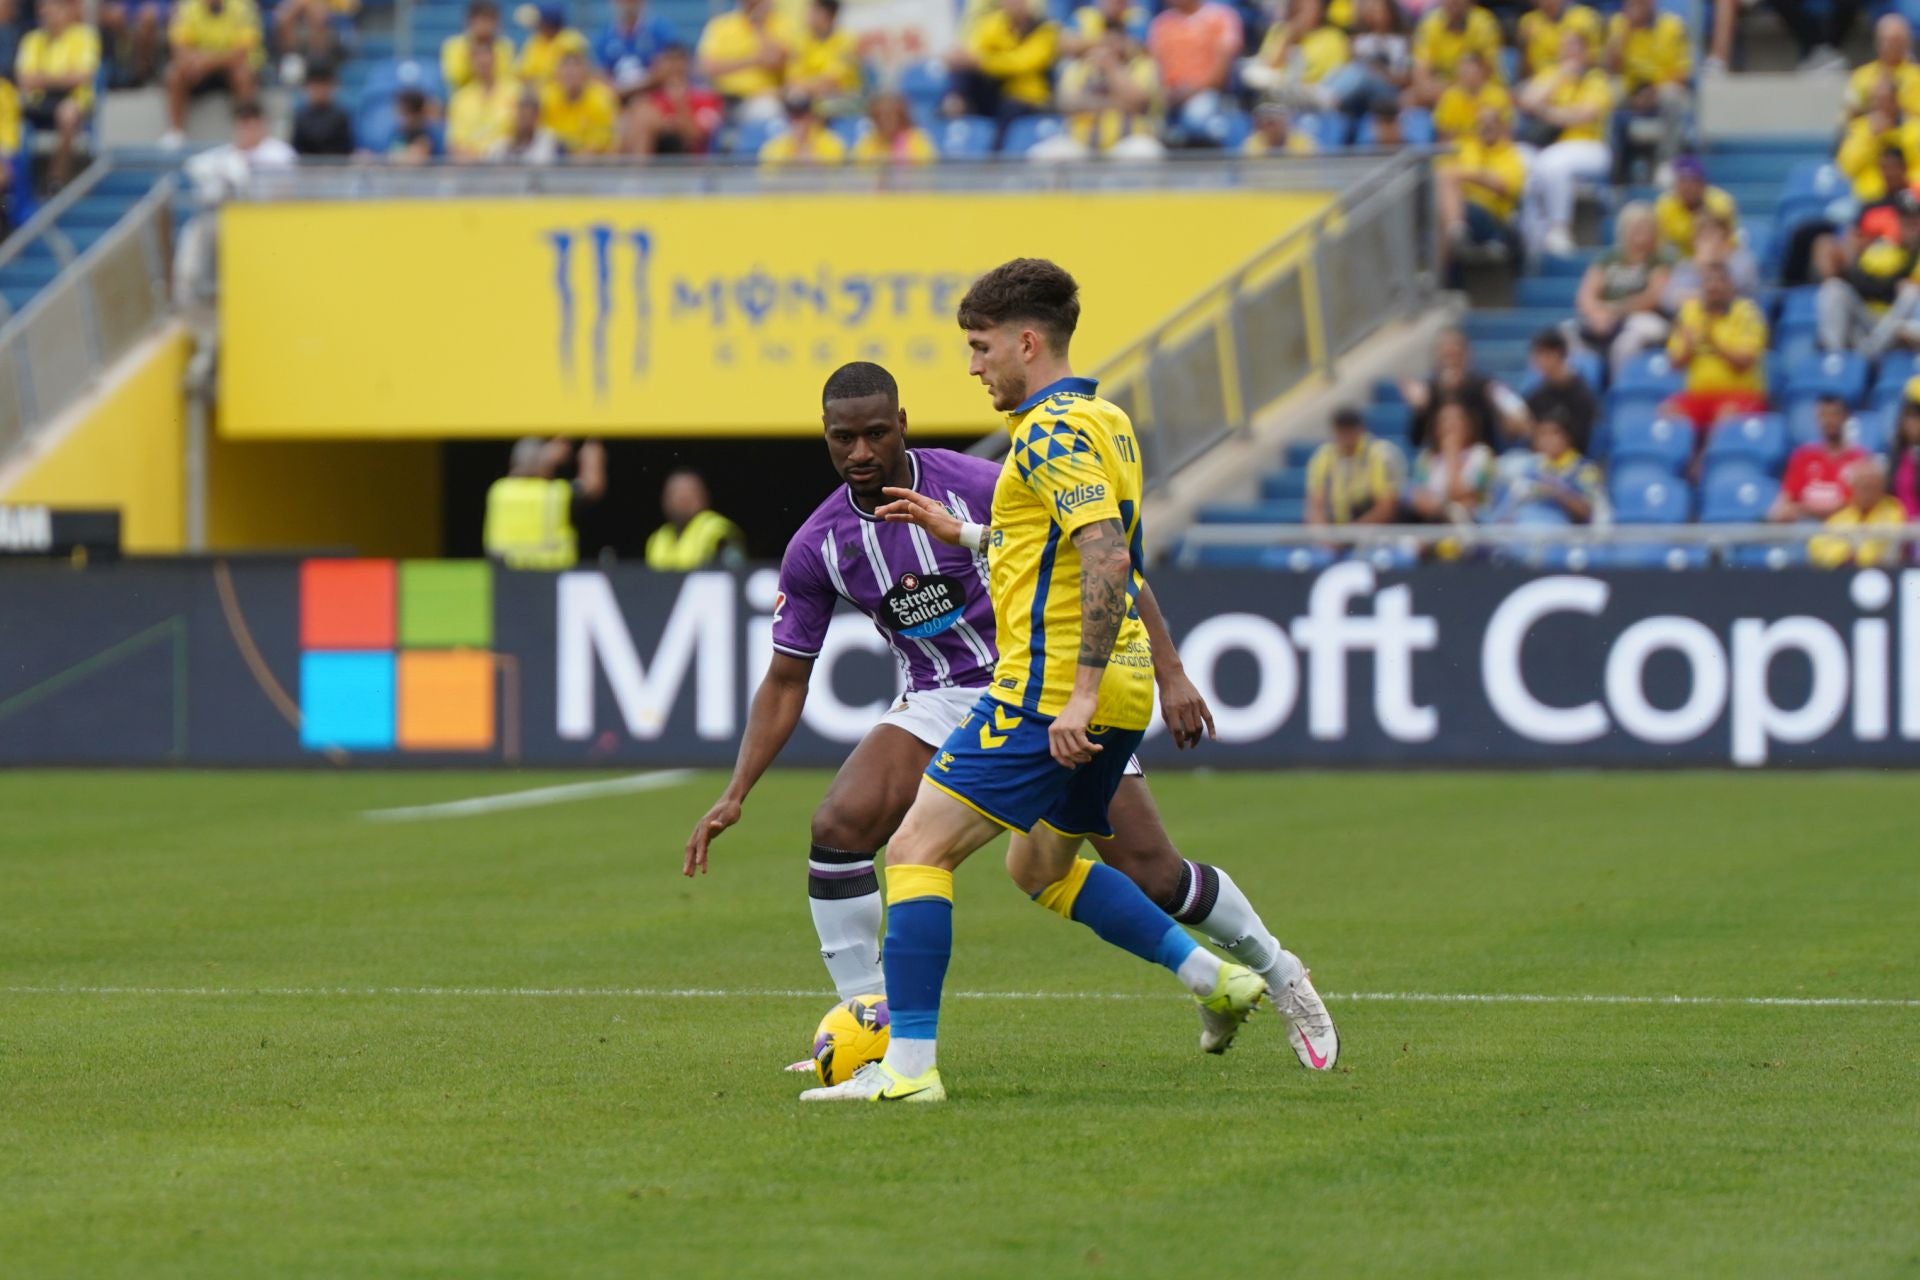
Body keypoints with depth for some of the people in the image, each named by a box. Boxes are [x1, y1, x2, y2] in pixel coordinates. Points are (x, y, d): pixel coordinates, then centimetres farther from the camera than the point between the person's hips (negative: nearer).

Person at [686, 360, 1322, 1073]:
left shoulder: (977, 486, -18)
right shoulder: (816, 547, -6)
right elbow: (786, 680, 3)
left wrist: (1169, 673, -15)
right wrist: (735, 794, -6)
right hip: (940, 705, 3)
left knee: (1152, 875, -8)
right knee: (838, 826, -22)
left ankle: (1276, 974, 18)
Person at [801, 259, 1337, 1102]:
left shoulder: (1052, 433, -15)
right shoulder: (1103, 421, 15)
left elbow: (1107, 559, -25)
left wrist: (1081, 693, -28)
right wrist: (962, 533, 27)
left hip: (1051, 690, -10)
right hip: (1117, 691, 10)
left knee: (917, 847, -9)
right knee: (1041, 868, 26)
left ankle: (909, 1065, -15)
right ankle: (1222, 980, 22)